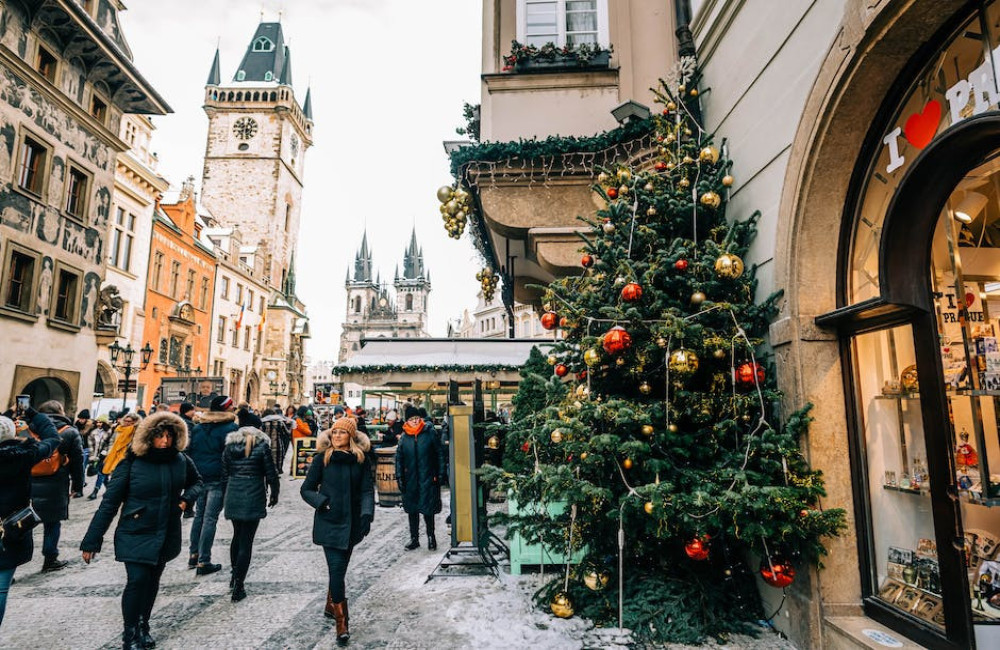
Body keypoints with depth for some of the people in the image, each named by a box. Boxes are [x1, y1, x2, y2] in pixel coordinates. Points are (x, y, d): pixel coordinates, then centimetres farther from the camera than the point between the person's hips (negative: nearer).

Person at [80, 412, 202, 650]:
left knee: (152, 581, 15)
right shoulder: (132, 463, -15)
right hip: (135, 535, -4)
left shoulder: (181, 461, -4)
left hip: (166, 536, 4)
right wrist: (92, 540, -9)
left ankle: (143, 627, 36)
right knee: (137, 580, -11)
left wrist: (188, 497, -5)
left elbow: (196, 481, 16)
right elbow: (109, 502, -10)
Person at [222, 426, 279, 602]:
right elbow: (271, 474, -4)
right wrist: (274, 494, 10)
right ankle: (238, 588, 3)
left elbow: (225, 475, 9)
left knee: (237, 536, 23)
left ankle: (234, 576, 35)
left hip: (233, 498, 5)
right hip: (253, 499, -5)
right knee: (246, 542, 0)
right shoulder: (262, 447, -5)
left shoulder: (229, 447, 7)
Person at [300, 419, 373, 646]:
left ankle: (331, 606, 40)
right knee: (337, 568, -9)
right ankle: (342, 623, -2)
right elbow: (306, 489, 2)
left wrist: (367, 514, -16)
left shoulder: (361, 459, 0)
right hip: (329, 522, -3)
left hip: (352, 523, 3)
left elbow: (367, 490, -2)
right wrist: (321, 502, -15)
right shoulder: (322, 458, -3)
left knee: (340, 567, 16)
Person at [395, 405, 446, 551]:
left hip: (428, 478, -3)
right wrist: (399, 477, 3)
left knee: (428, 509, 1)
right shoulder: (404, 437, 4)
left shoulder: (430, 433, -4)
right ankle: (414, 539, 24)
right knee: (412, 510, 11)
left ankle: (431, 536, 21)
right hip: (410, 480, 3)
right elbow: (399, 458, 9)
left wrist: (441, 474, -3)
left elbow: (440, 453, -1)